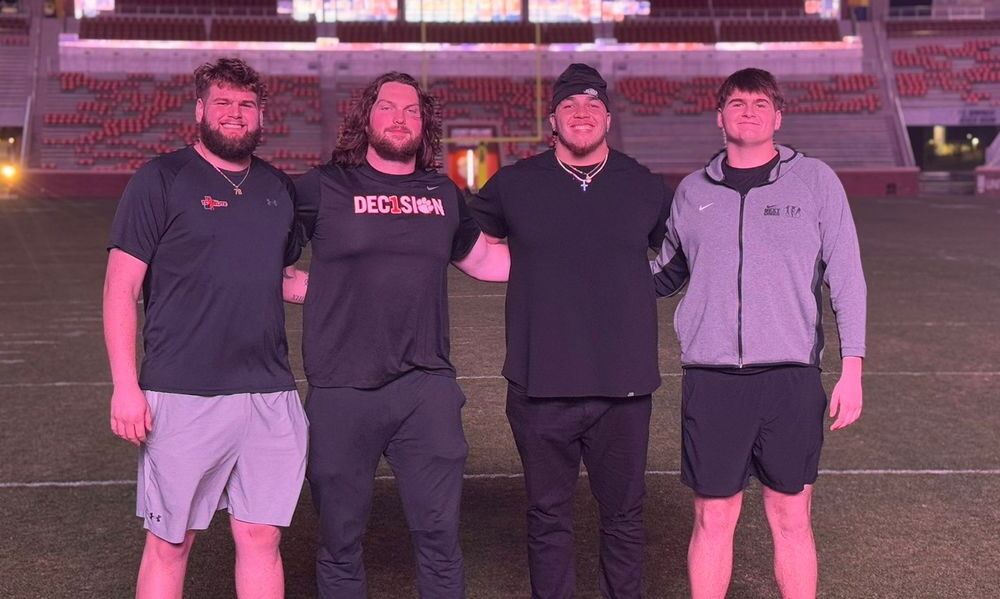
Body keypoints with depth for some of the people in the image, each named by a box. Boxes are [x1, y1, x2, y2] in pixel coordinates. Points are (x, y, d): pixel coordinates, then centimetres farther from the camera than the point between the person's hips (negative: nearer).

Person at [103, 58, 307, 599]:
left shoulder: (280, 188, 13)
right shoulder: (161, 180, -2)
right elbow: (121, 290, -5)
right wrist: (125, 386, -11)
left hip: (270, 394, 4)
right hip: (184, 396, -4)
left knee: (261, 537, 9)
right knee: (169, 544, 5)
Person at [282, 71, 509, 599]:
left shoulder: (443, 194, 12)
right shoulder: (323, 188, 1)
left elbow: (482, 259, 28)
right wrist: (318, 288, -3)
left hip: (427, 387, 2)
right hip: (342, 392, -2)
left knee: (439, 532, 5)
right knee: (340, 540, 10)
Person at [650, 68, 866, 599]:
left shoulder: (815, 181, 5)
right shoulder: (693, 191, 10)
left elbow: (846, 277, 3)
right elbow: (666, 274, 18)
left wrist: (852, 369, -3)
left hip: (791, 376, -1)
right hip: (711, 378, 1)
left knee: (791, 520, 6)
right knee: (712, 519, 7)